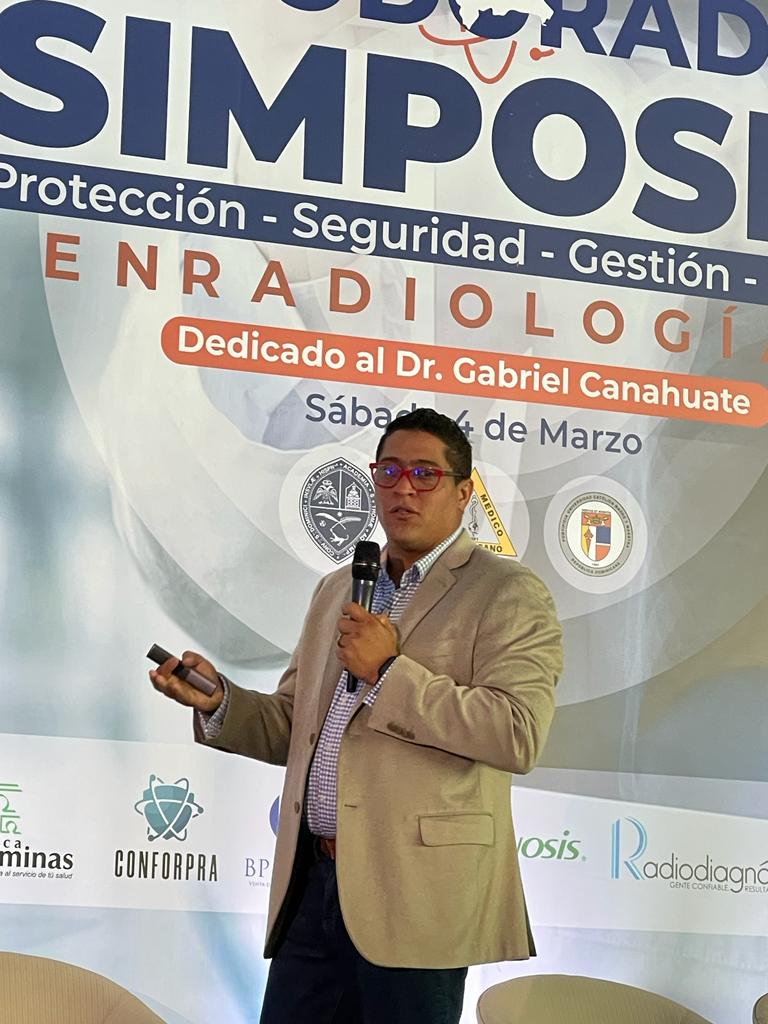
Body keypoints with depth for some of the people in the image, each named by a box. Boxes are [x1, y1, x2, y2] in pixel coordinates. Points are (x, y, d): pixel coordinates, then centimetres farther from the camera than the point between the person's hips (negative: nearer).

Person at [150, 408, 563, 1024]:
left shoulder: (508, 593, -3)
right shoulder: (337, 591, 20)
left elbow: (520, 736, -17)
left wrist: (389, 673, -16)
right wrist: (218, 701, 4)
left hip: (414, 888, -6)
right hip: (314, 881, 6)